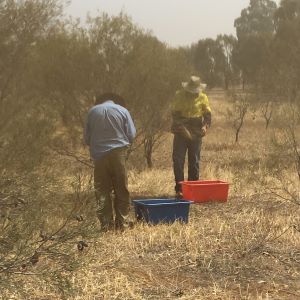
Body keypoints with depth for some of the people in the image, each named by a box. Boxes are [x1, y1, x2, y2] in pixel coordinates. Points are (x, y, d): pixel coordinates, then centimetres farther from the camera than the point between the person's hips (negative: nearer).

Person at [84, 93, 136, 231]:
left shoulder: (93, 111, 5)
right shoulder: (122, 110, 1)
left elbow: (86, 137, 8)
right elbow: (131, 135, 0)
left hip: (99, 156, 1)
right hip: (118, 152, -1)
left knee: (102, 191, 6)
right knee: (121, 190, 8)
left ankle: (106, 223, 5)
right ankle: (122, 222, 8)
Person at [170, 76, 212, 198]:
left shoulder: (202, 97, 2)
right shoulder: (179, 96, -6)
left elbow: (208, 114, 5)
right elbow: (175, 114, -10)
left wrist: (205, 126, -15)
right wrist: (183, 128, -21)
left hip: (196, 134, 2)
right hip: (181, 133, -2)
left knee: (194, 161, 6)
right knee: (178, 160, -6)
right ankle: (179, 189, -1)